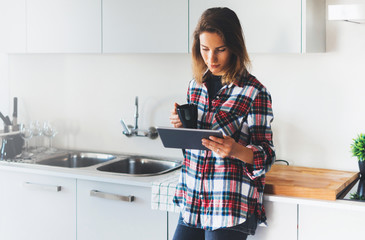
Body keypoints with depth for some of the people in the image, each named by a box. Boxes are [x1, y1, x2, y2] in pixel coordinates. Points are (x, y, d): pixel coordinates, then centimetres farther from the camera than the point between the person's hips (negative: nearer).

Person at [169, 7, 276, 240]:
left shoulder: (254, 92, -10)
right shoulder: (197, 85, 7)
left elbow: (266, 157, -9)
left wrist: (236, 151, -29)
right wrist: (181, 126, -3)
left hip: (231, 206, -5)